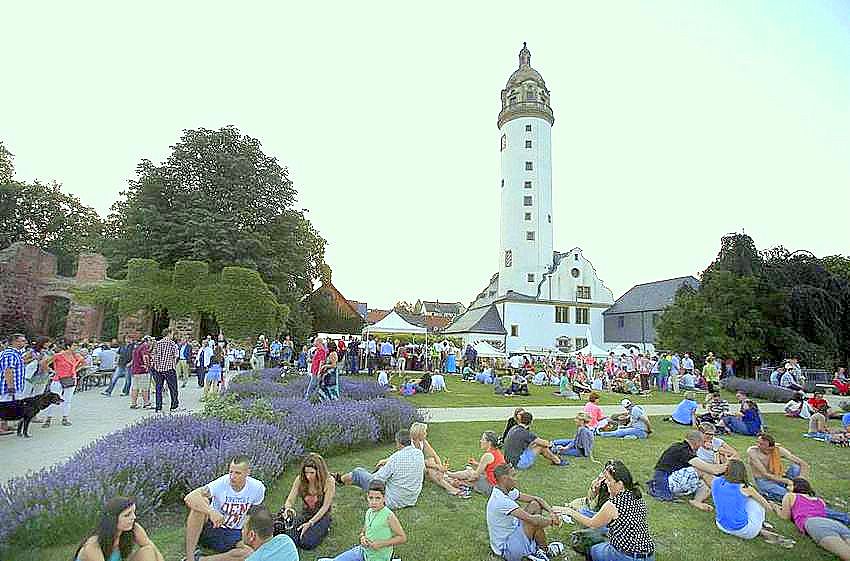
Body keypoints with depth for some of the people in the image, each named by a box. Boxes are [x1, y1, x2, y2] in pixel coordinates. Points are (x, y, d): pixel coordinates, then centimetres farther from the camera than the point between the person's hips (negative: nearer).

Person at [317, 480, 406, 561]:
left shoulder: (389, 516, -22)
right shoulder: (369, 512, -1)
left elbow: (403, 538, -17)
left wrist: (381, 543, -21)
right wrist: (362, 538, -8)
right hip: (363, 551, 7)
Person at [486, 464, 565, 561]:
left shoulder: (507, 491, -1)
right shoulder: (501, 500, -31)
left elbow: (535, 499, 3)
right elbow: (532, 520, -29)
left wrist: (552, 512, -12)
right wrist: (551, 520, -13)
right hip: (506, 550, -9)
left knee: (535, 506, 1)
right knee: (535, 522, -20)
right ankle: (545, 549, 10)